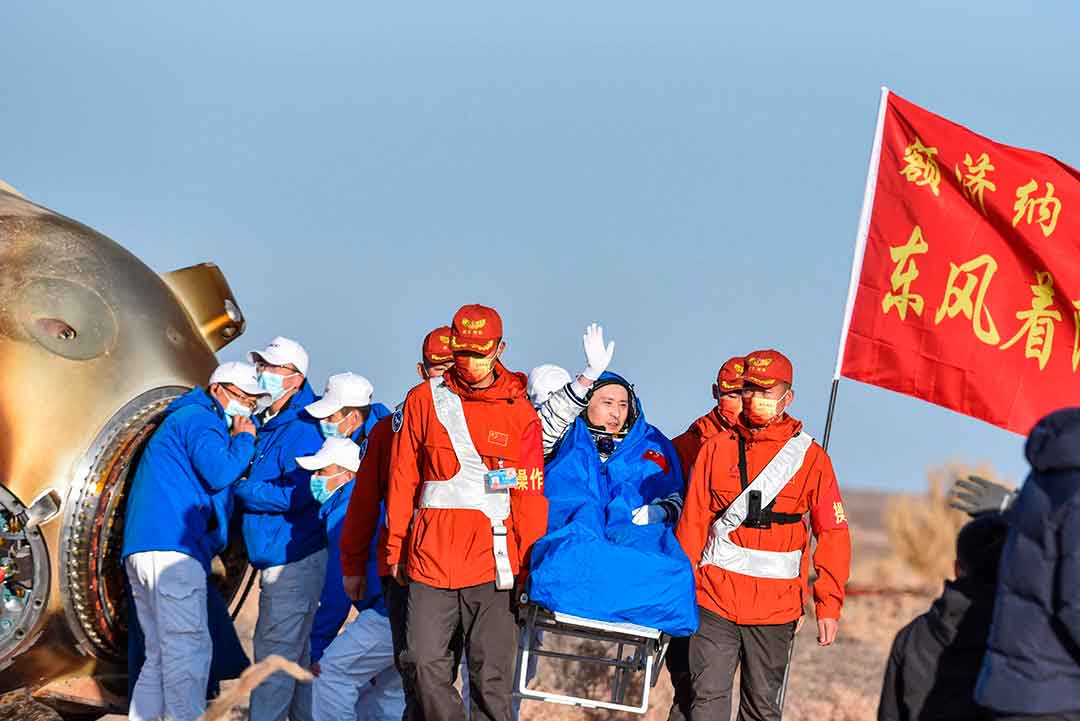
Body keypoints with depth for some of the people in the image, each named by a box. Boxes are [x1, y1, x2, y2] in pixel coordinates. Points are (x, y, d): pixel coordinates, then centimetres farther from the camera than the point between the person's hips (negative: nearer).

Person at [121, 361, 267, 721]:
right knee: (188, 651, -14)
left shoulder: (185, 419, 31)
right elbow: (220, 472, -18)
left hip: (142, 552, 11)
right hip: (172, 547, -11)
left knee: (161, 657, 12)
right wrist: (244, 439, -1)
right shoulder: (199, 418, -3)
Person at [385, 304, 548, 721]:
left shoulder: (520, 413, 5)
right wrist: (396, 549, 8)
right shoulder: (424, 401, 8)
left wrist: (529, 564, -2)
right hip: (431, 555, 1)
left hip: (493, 560, -1)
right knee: (427, 660, -4)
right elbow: (402, 481, 11)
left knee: (492, 673, -2)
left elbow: (531, 496, 4)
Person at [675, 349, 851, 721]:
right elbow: (692, 523, 8)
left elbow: (833, 535, 2)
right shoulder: (716, 448, 8)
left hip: (775, 607, -1)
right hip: (714, 598, 1)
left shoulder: (810, 458, 3)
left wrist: (829, 604, -4)